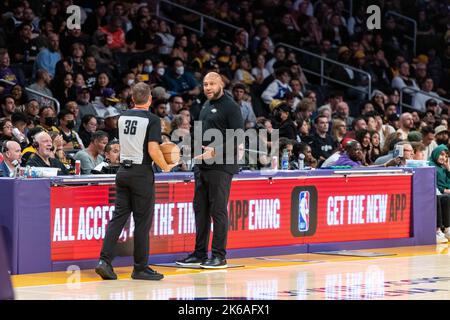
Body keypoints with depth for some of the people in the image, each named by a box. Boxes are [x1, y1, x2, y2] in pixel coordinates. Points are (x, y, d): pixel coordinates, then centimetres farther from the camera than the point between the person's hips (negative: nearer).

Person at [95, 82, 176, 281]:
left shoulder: (123, 117, 8)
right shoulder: (152, 120, -11)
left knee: (118, 217, 7)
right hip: (142, 173, -6)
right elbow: (153, 150, -19)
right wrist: (165, 167, -3)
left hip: (123, 171, 6)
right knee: (142, 221, 2)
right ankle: (140, 268, 7)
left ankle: (105, 260, -5)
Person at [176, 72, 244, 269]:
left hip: (220, 166, -8)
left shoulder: (230, 107, -8)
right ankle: (200, 254, 15)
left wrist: (215, 151, -22)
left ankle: (219, 256, -1)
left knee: (218, 210, -5)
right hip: (202, 165, 8)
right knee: (200, 209, 9)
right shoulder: (206, 106, 18)